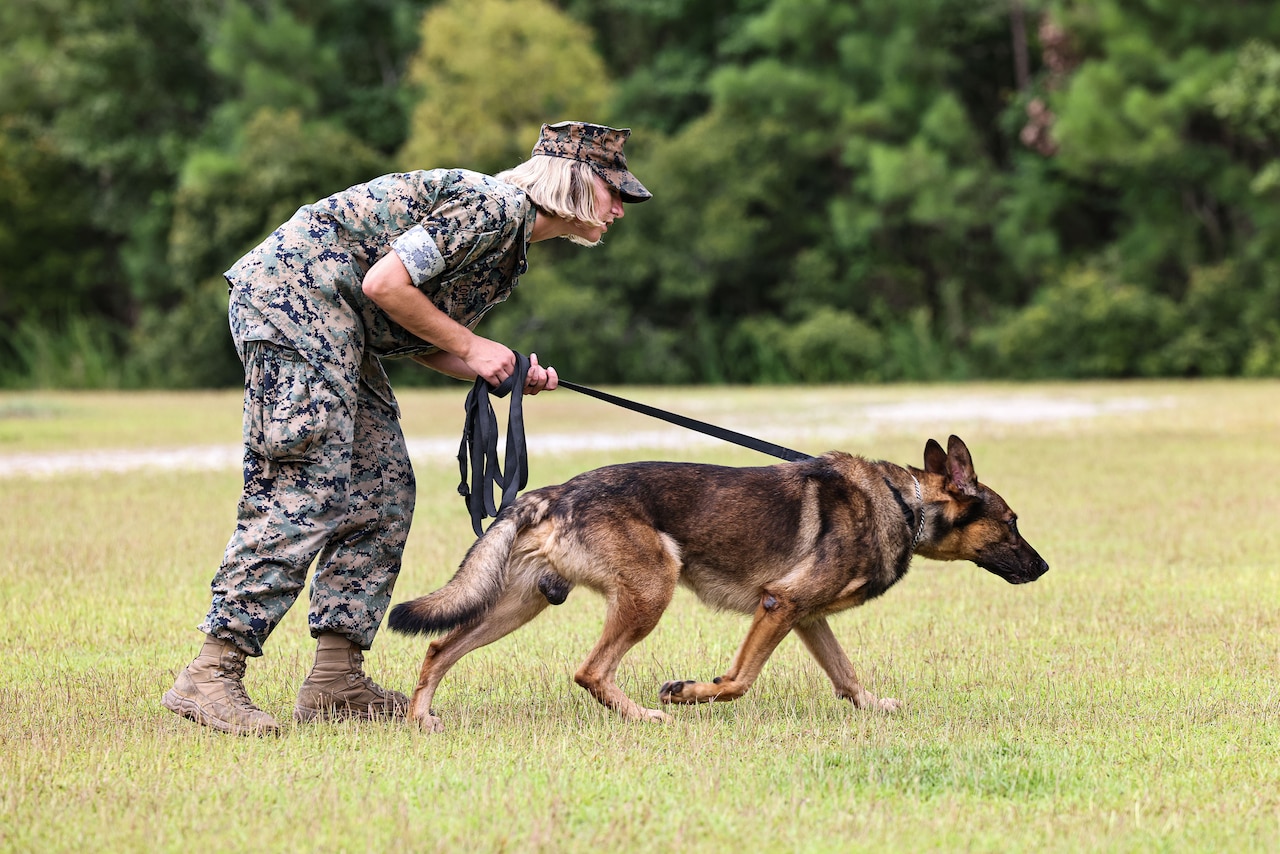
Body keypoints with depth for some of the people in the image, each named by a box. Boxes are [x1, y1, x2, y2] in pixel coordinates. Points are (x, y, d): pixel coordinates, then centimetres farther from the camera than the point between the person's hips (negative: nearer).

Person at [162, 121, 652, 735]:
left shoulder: (510, 251, 19)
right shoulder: (492, 203, -13)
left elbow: (416, 339, 17)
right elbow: (385, 281, -19)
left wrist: (510, 375, 5)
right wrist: (470, 347, -10)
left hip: (335, 327, 11)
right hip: (292, 293, -11)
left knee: (382, 494, 7)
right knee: (305, 489, -16)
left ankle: (335, 681, 6)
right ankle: (210, 676, -19)